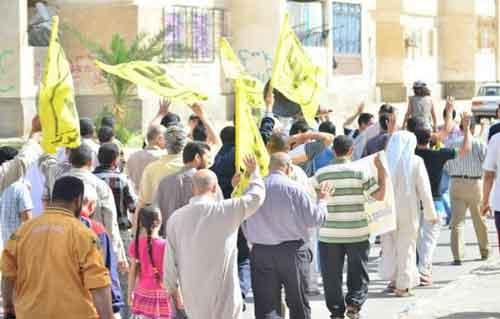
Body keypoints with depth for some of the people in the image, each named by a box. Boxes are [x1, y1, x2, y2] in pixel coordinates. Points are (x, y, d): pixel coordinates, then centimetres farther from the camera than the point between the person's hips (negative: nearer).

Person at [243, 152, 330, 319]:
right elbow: (315, 219, -4)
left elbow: (245, 227, 7)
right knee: (298, 304, 14)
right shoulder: (295, 188, -9)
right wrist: (322, 200, 13)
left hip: (260, 252, 2)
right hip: (292, 251, -2)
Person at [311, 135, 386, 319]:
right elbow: (379, 195, -4)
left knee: (332, 276, 9)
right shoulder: (359, 172, -6)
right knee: (358, 275, 11)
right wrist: (381, 170, 5)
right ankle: (354, 304, -6)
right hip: (357, 234, -1)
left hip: (329, 234, 1)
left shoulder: (321, 174, -1)